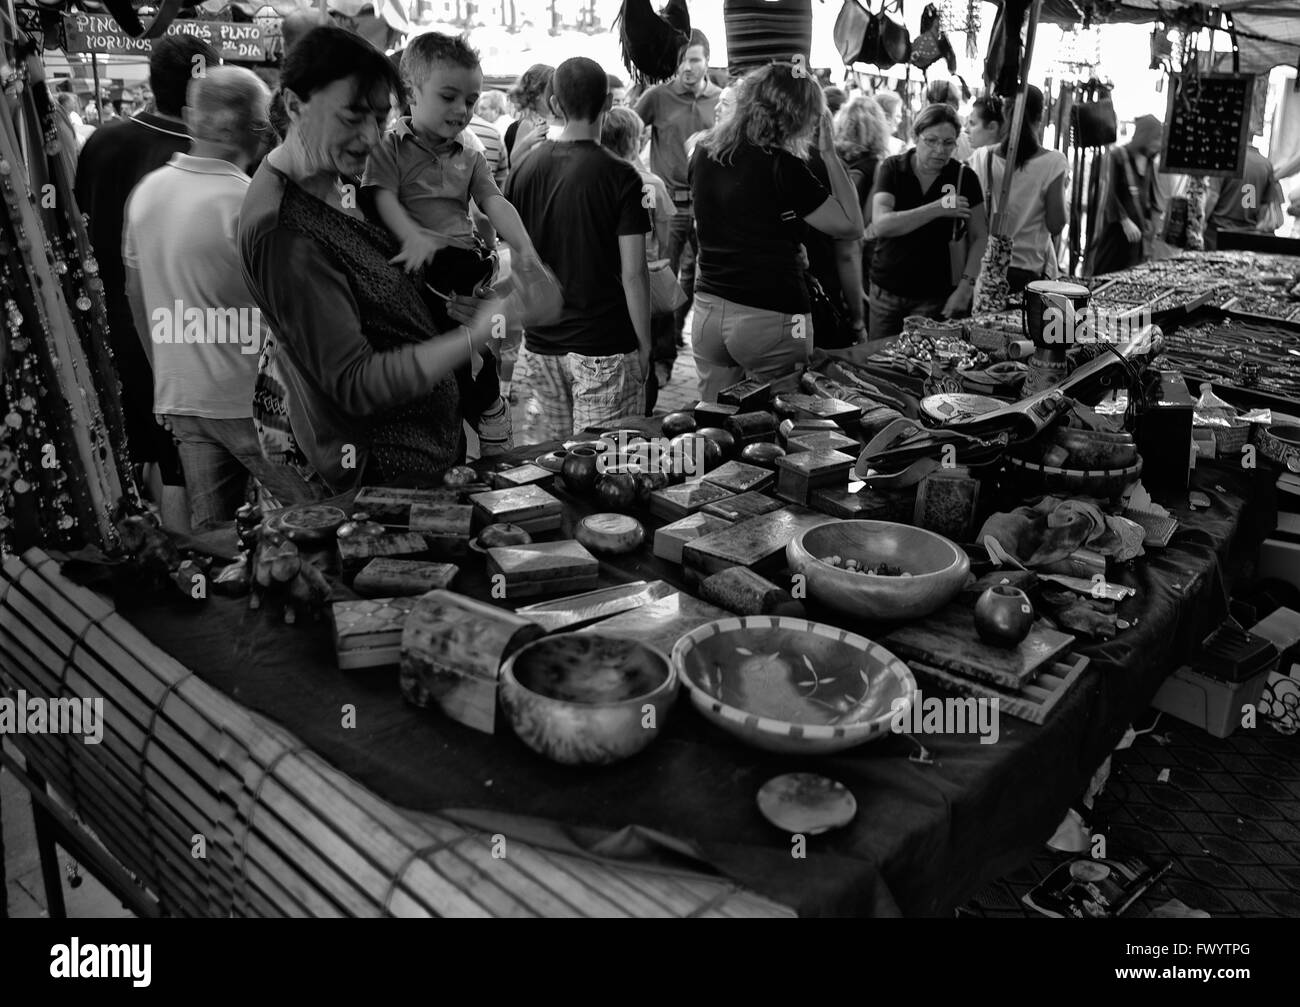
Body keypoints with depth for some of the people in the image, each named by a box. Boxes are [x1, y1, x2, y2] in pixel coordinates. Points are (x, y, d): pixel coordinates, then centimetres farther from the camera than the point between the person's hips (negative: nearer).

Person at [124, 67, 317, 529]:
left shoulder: (146, 190, 5)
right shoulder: (249, 204, -18)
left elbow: (136, 292, 14)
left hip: (178, 398, 7)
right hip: (246, 400, -7)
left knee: (209, 537, 13)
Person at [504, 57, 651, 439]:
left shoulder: (523, 170, 3)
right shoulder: (620, 176, -10)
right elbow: (632, 273, -13)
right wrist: (644, 345, -3)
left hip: (540, 344, 5)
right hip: (604, 348, -5)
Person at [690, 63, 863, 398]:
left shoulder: (704, 153, 5)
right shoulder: (782, 167, -13)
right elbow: (852, 225, -9)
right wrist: (830, 153, -3)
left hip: (708, 311, 6)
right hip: (769, 317, -6)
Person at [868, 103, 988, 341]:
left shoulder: (964, 178, -2)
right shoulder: (892, 168, -3)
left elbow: (979, 238, 0)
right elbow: (880, 225, -17)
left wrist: (966, 285, -14)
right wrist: (937, 209, -24)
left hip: (935, 298, -1)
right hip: (885, 292, 1)